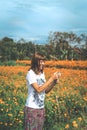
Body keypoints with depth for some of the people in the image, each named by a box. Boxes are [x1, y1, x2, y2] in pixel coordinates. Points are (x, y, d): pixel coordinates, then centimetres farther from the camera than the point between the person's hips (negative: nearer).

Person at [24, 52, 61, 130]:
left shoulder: (42, 73, 6)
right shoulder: (31, 74, -14)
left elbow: (46, 91, 9)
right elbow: (38, 89, -23)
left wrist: (54, 82, -6)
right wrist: (51, 78, -19)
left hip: (41, 107, 6)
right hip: (32, 108, -6)